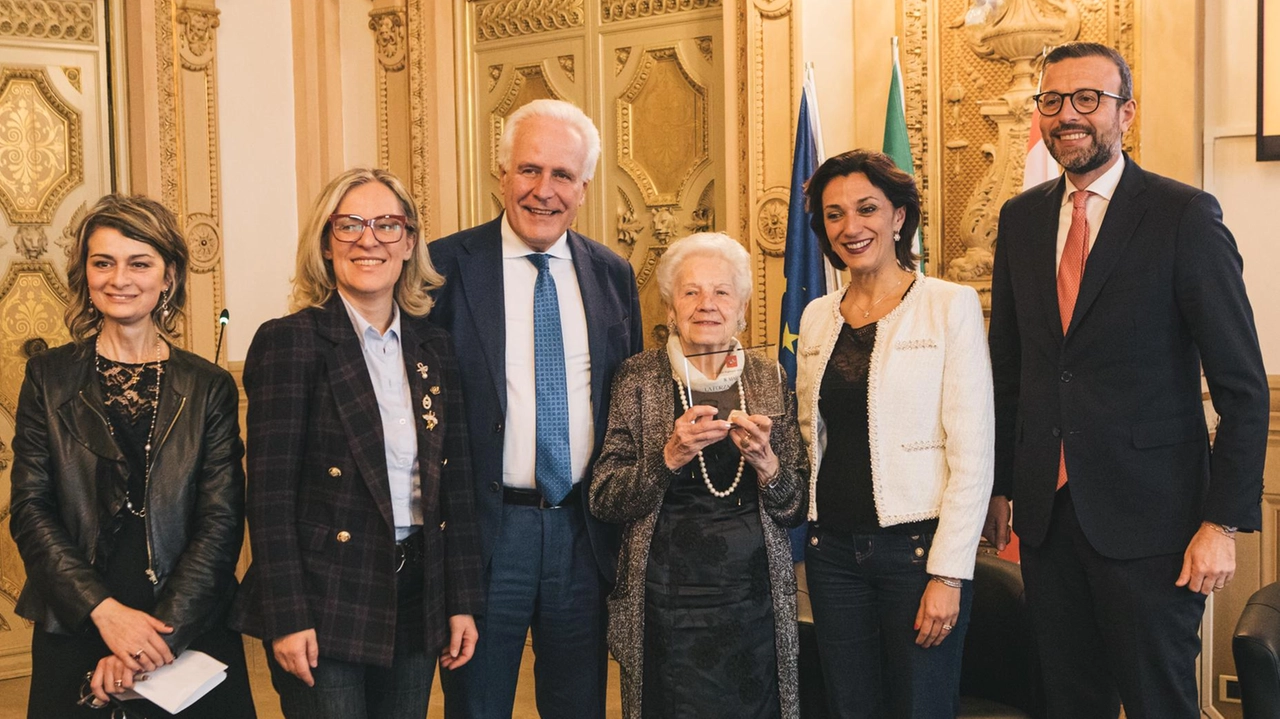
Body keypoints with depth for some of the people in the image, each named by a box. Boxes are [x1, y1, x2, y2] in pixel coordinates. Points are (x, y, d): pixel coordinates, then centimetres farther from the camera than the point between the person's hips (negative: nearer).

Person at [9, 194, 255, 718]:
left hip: (192, 636, 0)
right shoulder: (49, 377, 4)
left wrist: (161, 633, -15)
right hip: (73, 638, 0)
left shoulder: (210, 388, 2)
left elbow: (222, 523, -4)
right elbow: (30, 511, -3)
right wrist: (106, 611, -15)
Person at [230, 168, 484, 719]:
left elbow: (454, 483, 9)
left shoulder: (433, 347, 8)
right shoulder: (289, 341, -8)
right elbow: (271, 493, -11)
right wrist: (286, 619, -15)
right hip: (326, 606, -5)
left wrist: (462, 603, 6)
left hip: (416, 602, 5)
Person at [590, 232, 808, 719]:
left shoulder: (768, 378, 5)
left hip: (756, 601, 2)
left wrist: (765, 461, -14)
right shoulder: (640, 378, -2)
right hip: (667, 602, -2)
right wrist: (669, 456, -20)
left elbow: (797, 510, 5)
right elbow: (602, 500, -5)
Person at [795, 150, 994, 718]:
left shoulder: (950, 306, -6)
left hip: (916, 545, -4)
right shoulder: (816, 318, 10)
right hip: (833, 551, 5)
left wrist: (949, 574, -14)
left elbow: (972, 452, -10)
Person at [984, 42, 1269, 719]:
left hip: (1146, 512, -5)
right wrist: (1000, 485, 10)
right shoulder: (1020, 219, 8)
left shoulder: (1186, 217, -8)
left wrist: (1223, 521, -14)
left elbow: (1243, 385, -9)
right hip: (1045, 508, 5)